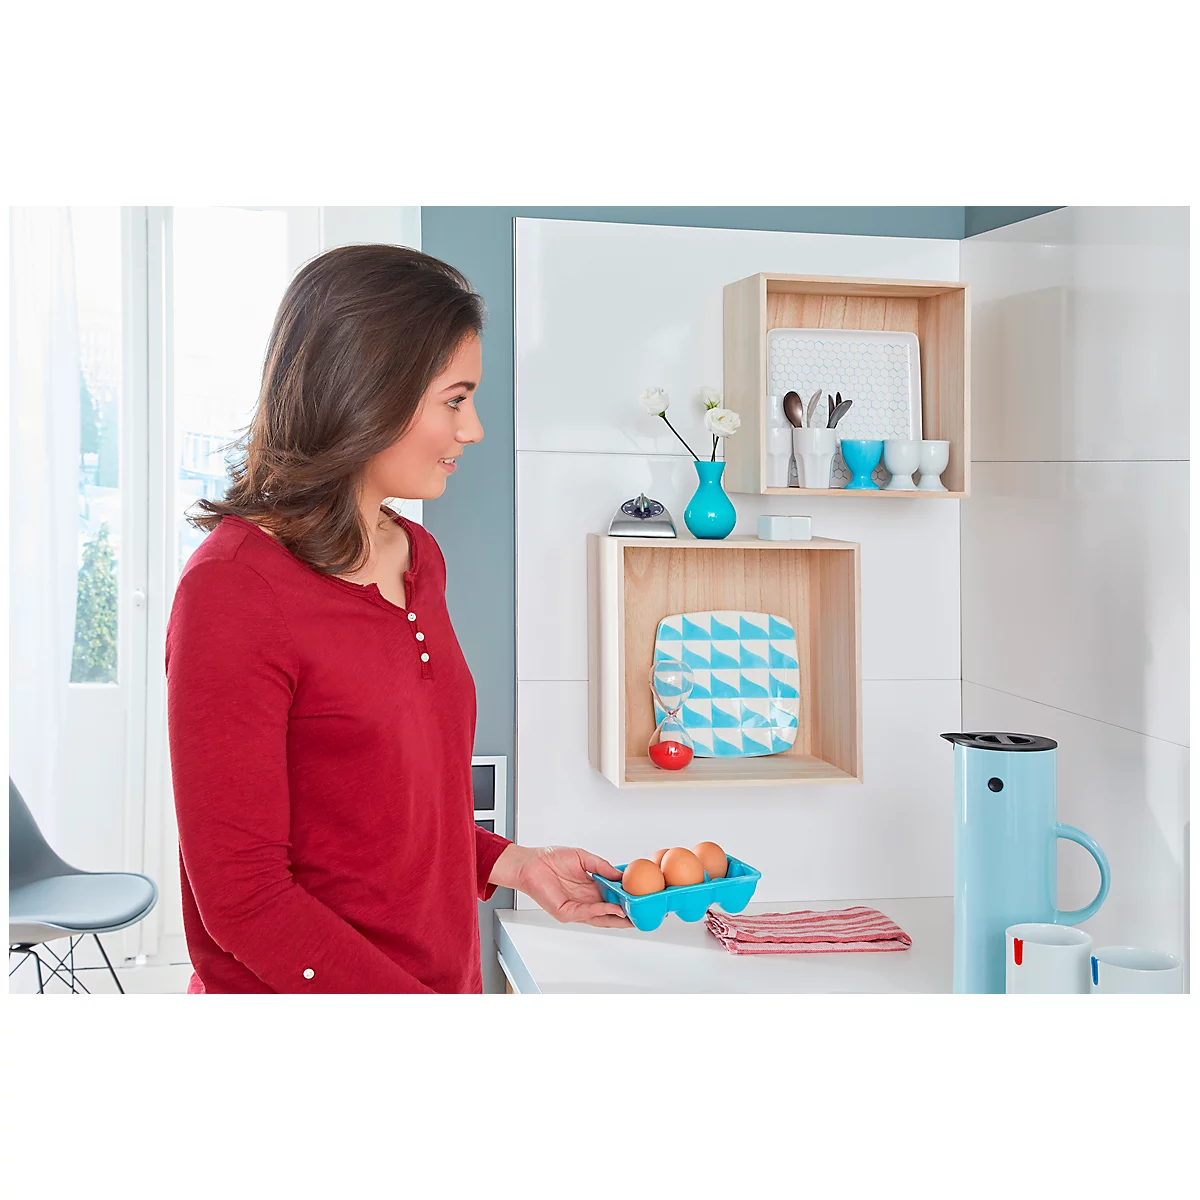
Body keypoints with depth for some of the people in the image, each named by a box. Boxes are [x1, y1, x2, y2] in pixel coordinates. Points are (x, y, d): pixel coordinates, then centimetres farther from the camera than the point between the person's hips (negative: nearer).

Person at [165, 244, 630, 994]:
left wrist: (511, 864, 0)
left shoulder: (420, 557, 3)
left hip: (446, 976, 7)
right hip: (296, 991, -7)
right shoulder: (232, 589, -21)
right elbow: (244, 898, -21)